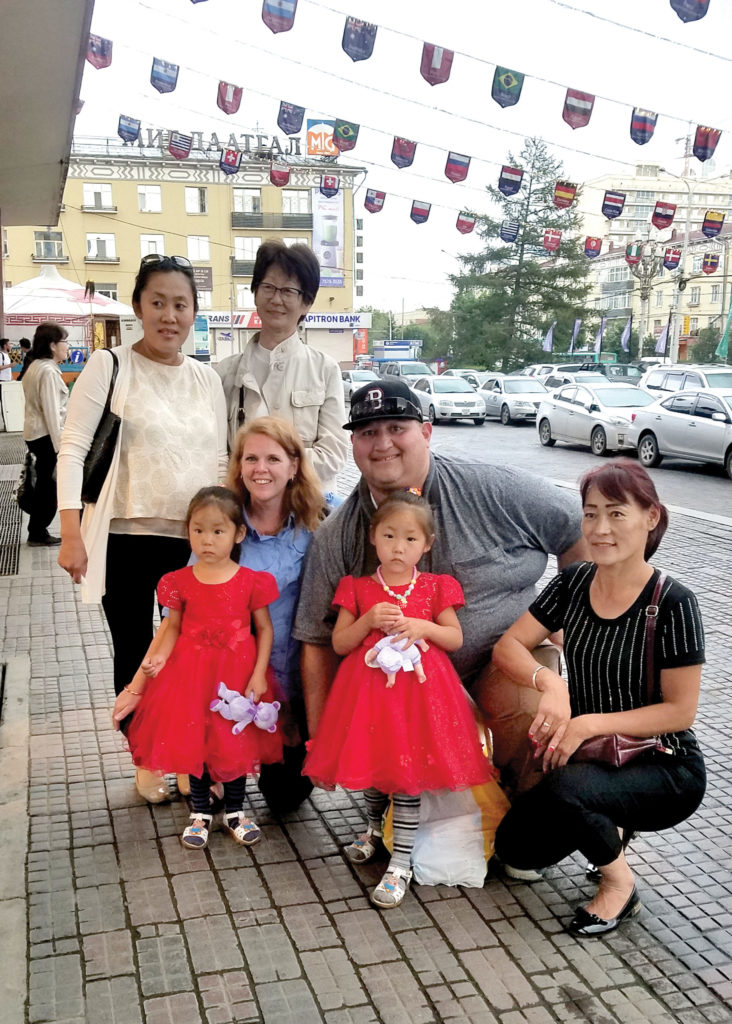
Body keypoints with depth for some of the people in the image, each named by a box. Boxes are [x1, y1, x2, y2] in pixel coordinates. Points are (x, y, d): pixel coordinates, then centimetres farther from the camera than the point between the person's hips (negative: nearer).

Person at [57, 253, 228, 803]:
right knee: (134, 653, 9)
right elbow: (73, 450, -8)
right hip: (125, 538, -3)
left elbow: (220, 461, 12)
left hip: (194, 540, 3)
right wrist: (71, 533, -14)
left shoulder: (207, 378, 10)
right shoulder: (110, 366, -3)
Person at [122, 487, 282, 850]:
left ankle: (235, 811, 31)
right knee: (193, 741, 10)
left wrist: (259, 674, -10)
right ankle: (200, 812, 30)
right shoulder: (180, 582, -3)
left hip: (237, 673, -1)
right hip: (191, 673, 1)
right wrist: (158, 658, -14)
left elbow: (265, 629, -3)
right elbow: (173, 628, 4)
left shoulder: (251, 581, -8)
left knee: (236, 742, 9)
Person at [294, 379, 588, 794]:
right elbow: (319, 642, 0)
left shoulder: (494, 490, -12)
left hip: (504, 651, -1)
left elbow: (580, 530, 0)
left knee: (530, 724, -29)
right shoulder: (335, 538, -4)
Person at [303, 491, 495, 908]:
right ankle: (375, 828, 45)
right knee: (372, 763, 15)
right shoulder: (358, 589, 3)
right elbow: (339, 643, 1)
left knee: (408, 772, -2)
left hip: (417, 687, -1)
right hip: (369, 687, 2)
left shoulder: (435, 588, 2)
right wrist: (368, 620, -16)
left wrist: (423, 627, -15)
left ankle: (401, 863, 10)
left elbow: (456, 638, 3)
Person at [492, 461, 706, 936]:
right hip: (591, 756, 6)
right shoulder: (574, 582, -4)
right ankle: (610, 829, 20)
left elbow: (680, 711, -17)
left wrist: (590, 724, -26)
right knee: (517, 847, -9)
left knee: (564, 787, -34)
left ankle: (620, 883, -3)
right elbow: (508, 646, -4)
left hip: (665, 769, -5)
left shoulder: (672, 603, -19)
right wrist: (549, 681, -25)